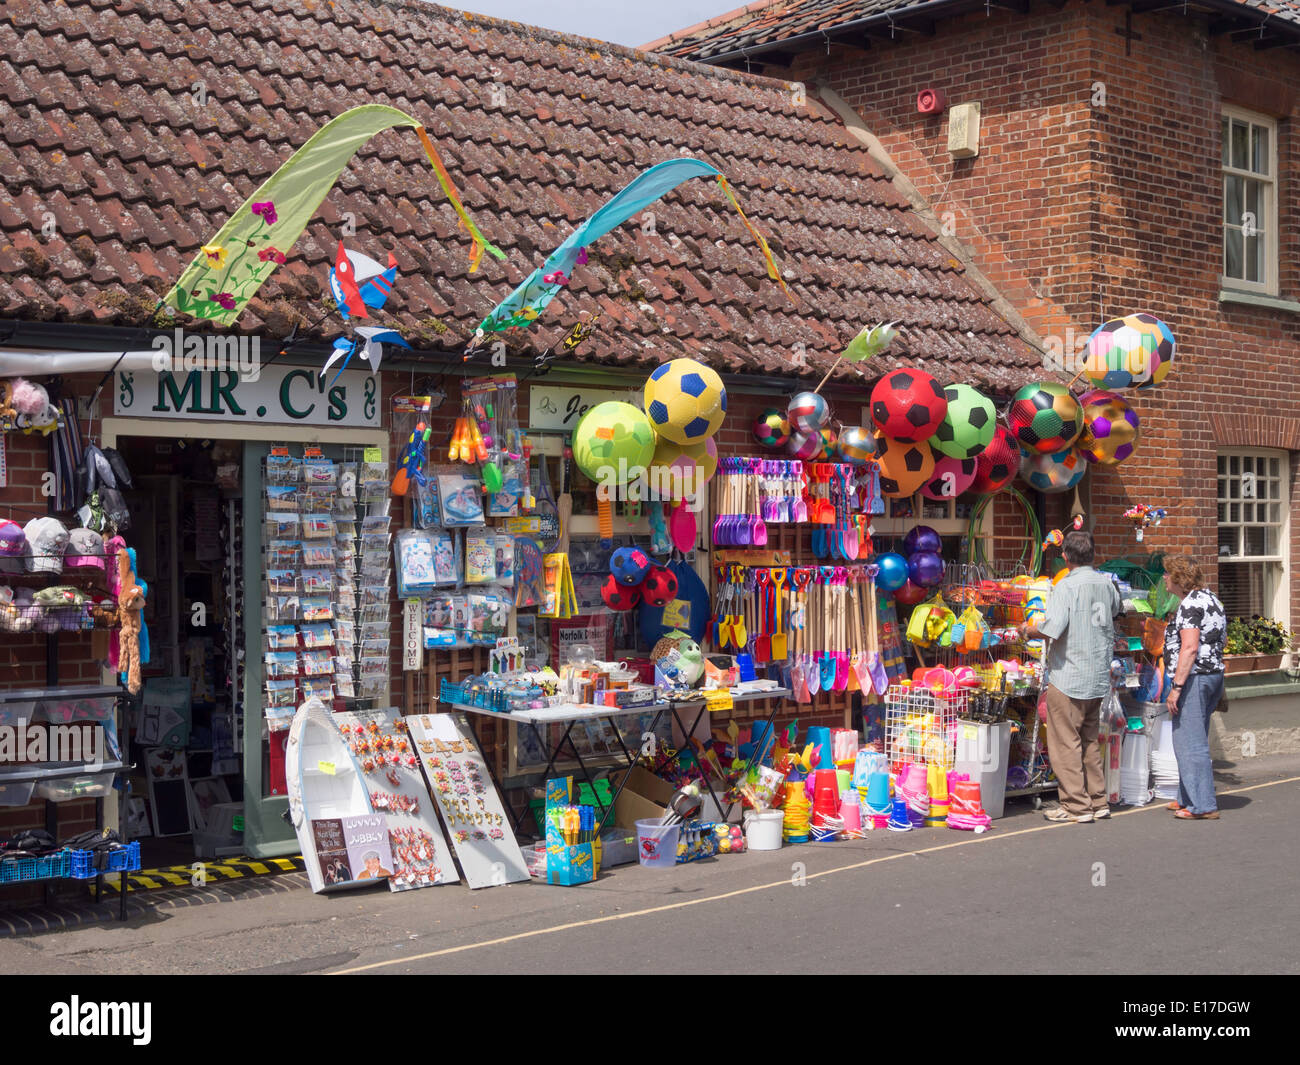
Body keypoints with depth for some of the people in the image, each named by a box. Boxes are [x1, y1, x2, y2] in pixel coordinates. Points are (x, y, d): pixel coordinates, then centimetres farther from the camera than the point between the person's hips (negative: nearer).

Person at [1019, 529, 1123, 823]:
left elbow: (1053, 628, -25)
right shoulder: (1106, 583, 5)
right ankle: (1097, 802, 21)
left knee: (1066, 743, 1)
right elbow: (1116, 608, 28)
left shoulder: (1067, 586, -15)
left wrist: (1029, 630, -6)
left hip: (1068, 677, -7)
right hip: (1098, 677, 7)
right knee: (1089, 741, 17)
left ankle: (1076, 806, 2)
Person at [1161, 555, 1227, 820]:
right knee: (1194, 741, 17)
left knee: (1189, 743, -6)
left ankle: (1203, 806, -5)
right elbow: (1222, 641, 23)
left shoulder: (1191, 604, -15)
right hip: (1214, 673, 11)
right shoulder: (1210, 598, 16)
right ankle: (1188, 798, 25)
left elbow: (1190, 648, -23)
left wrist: (1176, 687, -23)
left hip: (1193, 678, -10)